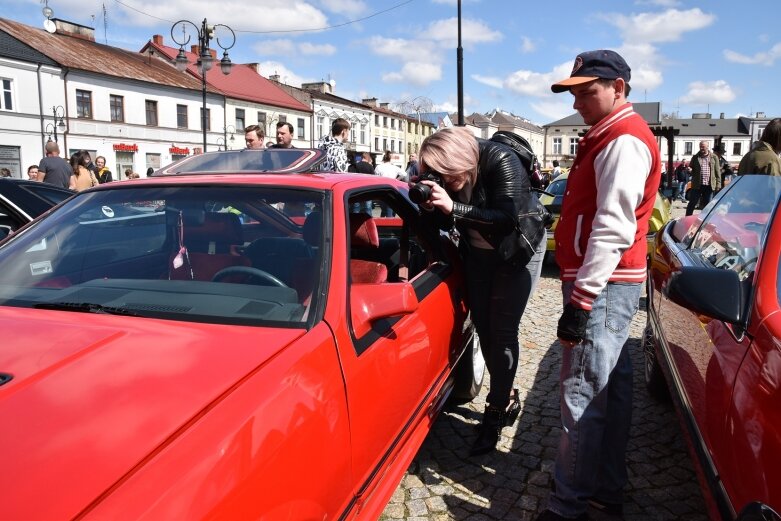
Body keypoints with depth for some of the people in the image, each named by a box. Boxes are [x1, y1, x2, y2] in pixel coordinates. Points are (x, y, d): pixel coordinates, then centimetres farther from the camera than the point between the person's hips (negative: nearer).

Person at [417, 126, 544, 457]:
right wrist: (430, 207, -29)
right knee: (483, 328, 7)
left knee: (502, 331, -8)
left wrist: (453, 207, -44)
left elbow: (507, 218, -36)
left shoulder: (501, 161, -28)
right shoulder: (446, 174, -13)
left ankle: (495, 415, 1)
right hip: (478, 253, 6)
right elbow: (445, 223, -6)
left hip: (517, 252, -5)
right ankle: (507, 398, 24)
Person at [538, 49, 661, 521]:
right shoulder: (613, 135, 19)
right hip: (612, 282, 11)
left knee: (583, 395, -6)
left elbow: (613, 230, -23)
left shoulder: (623, 140, -14)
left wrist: (581, 300, -24)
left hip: (602, 285, -11)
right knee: (612, 384, 16)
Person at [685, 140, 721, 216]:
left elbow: (717, 172, 6)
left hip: (709, 186, 1)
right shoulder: (695, 157, 7)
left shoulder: (714, 157, 7)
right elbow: (690, 168, 12)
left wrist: (718, 184, -1)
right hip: (697, 185, -1)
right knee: (692, 204, 1)